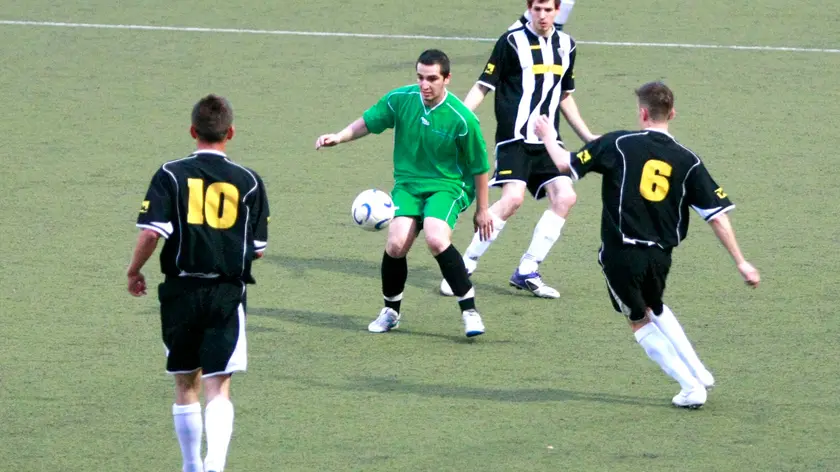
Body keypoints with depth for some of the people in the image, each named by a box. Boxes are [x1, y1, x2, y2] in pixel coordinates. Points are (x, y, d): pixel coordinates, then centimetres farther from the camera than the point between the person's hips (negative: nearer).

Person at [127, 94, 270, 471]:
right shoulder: (248, 182, 0)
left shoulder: (171, 175, -4)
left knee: (186, 385, 17)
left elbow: (151, 232, -14)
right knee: (218, 387, -3)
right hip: (228, 294, 0)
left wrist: (134, 271, 4)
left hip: (181, 291, 0)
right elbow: (258, 249, 4)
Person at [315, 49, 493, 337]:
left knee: (436, 239, -29)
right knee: (397, 243, -18)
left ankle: (469, 310, -14)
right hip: (408, 184, 3)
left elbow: (480, 167, -4)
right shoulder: (400, 99, -7)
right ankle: (391, 310, 9)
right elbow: (368, 122, 10)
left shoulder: (462, 120, -16)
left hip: (447, 186, -3)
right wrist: (338, 137, -7)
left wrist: (482, 210, 3)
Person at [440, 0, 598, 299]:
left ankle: (527, 273, 2)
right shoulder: (512, 42, -5)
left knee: (565, 196, -9)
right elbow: (483, 86, -3)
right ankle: (464, 267, -10)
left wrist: (588, 137, 26)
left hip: (546, 141, 6)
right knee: (513, 198, -21)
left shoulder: (565, 45, 12)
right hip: (514, 137, -6)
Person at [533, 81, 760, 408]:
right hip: (660, 255, 3)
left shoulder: (618, 145, -7)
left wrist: (548, 138, 21)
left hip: (621, 254, -3)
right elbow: (718, 216, -2)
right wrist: (741, 262, 4)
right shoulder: (687, 161, 0)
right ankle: (698, 372, 26)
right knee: (655, 308, 32)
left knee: (641, 322, 16)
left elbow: (565, 163, 0)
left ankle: (691, 386, 8)